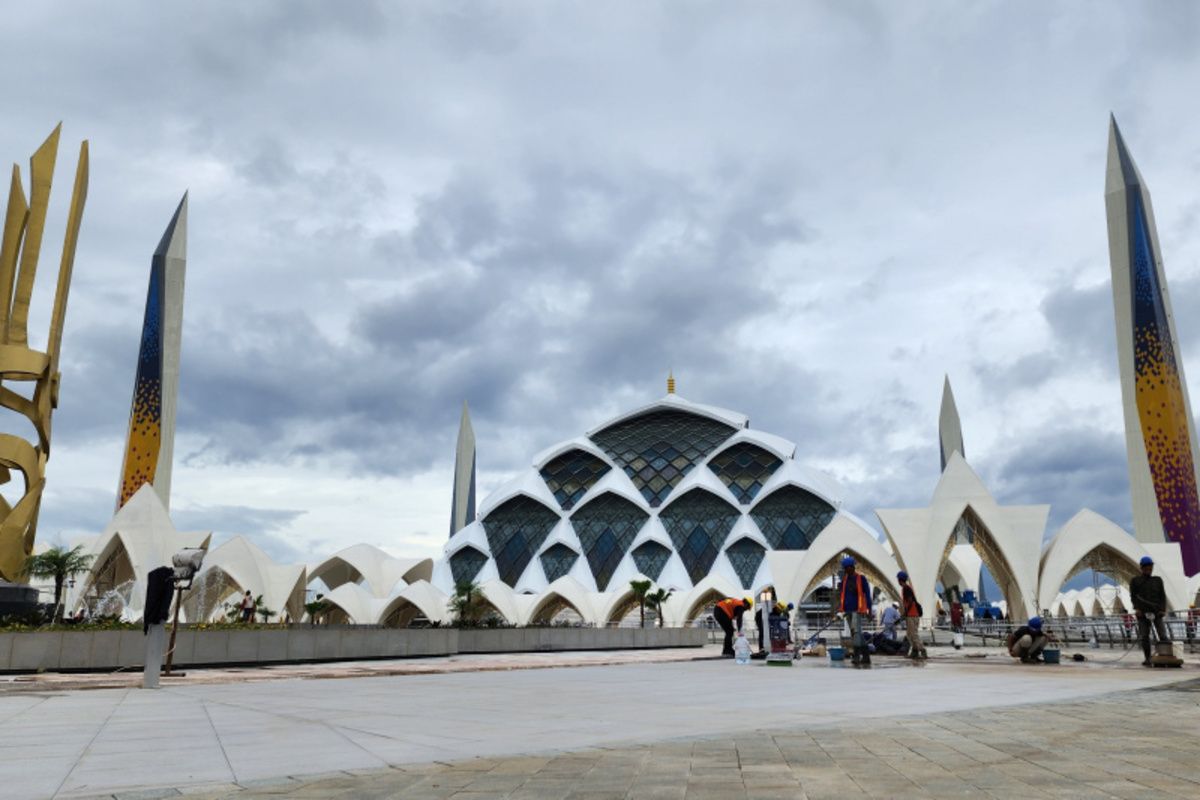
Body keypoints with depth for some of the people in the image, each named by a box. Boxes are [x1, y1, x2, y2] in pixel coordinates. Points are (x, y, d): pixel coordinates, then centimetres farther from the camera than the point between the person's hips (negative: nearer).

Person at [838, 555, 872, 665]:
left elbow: (867, 594, -3)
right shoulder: (844, 579, 12)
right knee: (856, 633, 10)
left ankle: (856, 655, -21)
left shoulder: (861, 578, -3)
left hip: (857, 610, -7)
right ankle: (866, 656, 19)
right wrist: (840, 608, 6)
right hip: (848, 610, 7)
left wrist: (869, 609, -5)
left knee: (856, 631, -18)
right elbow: (842, 594, 15)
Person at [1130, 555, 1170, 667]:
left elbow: (1162, 595, 10)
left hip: (1156, 611, 1)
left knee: (1163, 634, -11)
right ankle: (1147, 658, 2)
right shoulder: (1135, 580, 9)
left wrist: (1163, 609, -3)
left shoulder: (1158, 580, 14)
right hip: (1142, 612, -1)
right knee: (1144, 636, -2)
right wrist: (1137, 608, -10)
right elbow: (1133, 595, 3)